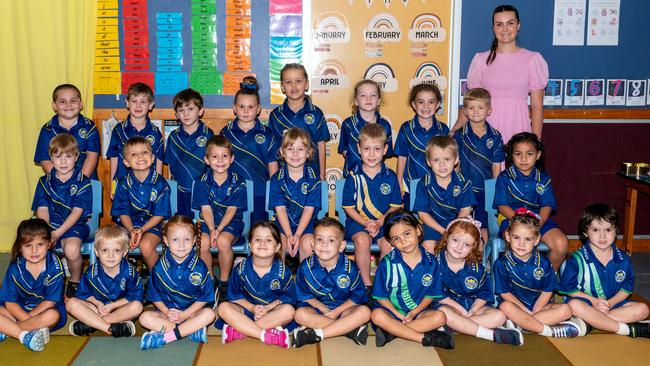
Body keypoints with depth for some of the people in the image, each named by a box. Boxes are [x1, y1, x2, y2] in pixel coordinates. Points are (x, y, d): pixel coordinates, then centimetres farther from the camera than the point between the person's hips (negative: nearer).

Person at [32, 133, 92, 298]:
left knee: (71, 249, -33)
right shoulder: (45, 182, 9)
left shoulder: (83, 183, -4)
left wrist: (57, 233, -19)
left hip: (73, 226, -4)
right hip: (49, 225, 4)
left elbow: (77, 212, -10)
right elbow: (42, 209, 3)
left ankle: (75, 281, -2)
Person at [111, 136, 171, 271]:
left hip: (151, 225, -2)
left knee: (146, 246, -30)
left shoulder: (160, 184, -7)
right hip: (129, 224, 2)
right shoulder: (123, 184, -1)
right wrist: (131, 230, -18)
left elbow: (160, 215, -6)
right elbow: (123, 212, 1)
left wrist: (142, 230, -19)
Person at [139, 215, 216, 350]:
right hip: (167, 311, 1)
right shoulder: (160, 267, -5)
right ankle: (194, 330, -26)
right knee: (145, 317, -24)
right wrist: (167, 312, -15)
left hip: (191, 311, -1)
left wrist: (184, 314, -15)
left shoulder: (199, 267, -9)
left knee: (209, 314, -28)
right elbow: (155, 296, 2)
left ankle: (165, 337, -30)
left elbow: (204, 297, -6)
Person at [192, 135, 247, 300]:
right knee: (203, 241, -28)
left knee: (223, 241, -32)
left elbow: (232, 209, -9)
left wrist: (219, 230, -21)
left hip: (231, 222, -2)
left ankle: (224, 281, -10)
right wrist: (211, 230, -20)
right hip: (208, 222, 2)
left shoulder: (238, 182, -3)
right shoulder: (202, 181, 1)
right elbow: (206, 209, -4)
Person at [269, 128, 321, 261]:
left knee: (307, 243, -28)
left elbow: (309, 209, -7)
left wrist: (297, 235, -17)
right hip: (282, 224, 1)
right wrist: (288, 235, -17)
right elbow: (280, 208, -6)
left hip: (306, 224, -1)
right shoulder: (277, 179, 0)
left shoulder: (313, 179, -2)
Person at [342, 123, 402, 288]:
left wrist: (379, 223, -12)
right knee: (362, 240, -31)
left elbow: (395, 206, 3)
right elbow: (348, 206, 0)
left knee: (388, 243, -27)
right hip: (358, 221, -1)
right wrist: (365, 223, -13)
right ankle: (366, 283, -15)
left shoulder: (390, 176, 1)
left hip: (385, 221, 1)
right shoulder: (354, 176, -2)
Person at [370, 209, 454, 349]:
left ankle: (391, 331, -26)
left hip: (418, 312, 2)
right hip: (392, 311, -2)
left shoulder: (430, 262, -2)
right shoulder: (387, 263, -7)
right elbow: (380, 296, -4)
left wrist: (414, 312, -12)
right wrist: (398, 315, -15)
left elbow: (431, 294, 2)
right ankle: (425, 338, -27)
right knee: (377, 315, -33)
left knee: (440, 317, -25)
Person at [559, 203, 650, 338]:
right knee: (574, 305, -36)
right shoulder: (578, 259, -9)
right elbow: (568, 288, -8)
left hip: (613, 303, 4)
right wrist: (594, 301, -17)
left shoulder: (623, 259, 2)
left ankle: (590, 321, -27)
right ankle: (628, 329, -30)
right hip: (587, 302, -4)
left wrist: (610, 303, -14)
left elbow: (627, 288, 4)